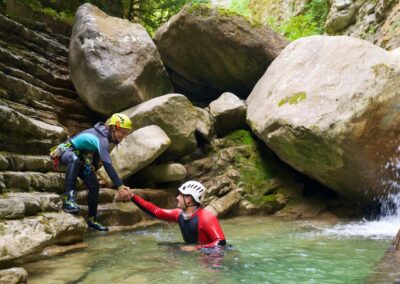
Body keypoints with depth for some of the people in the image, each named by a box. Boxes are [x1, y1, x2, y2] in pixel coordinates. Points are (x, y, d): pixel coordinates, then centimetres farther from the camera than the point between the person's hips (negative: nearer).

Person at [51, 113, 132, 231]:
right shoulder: (102, 139, -33)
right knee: (75, 160, -44)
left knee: (94, 185, 0)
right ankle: (68, 199, -46)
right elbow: (107, 164, -43)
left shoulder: (105, 133, -5)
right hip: (66, 151, -9)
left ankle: (92, 220, 11)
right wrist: (120, 185, -48)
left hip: (81, 156, 9)